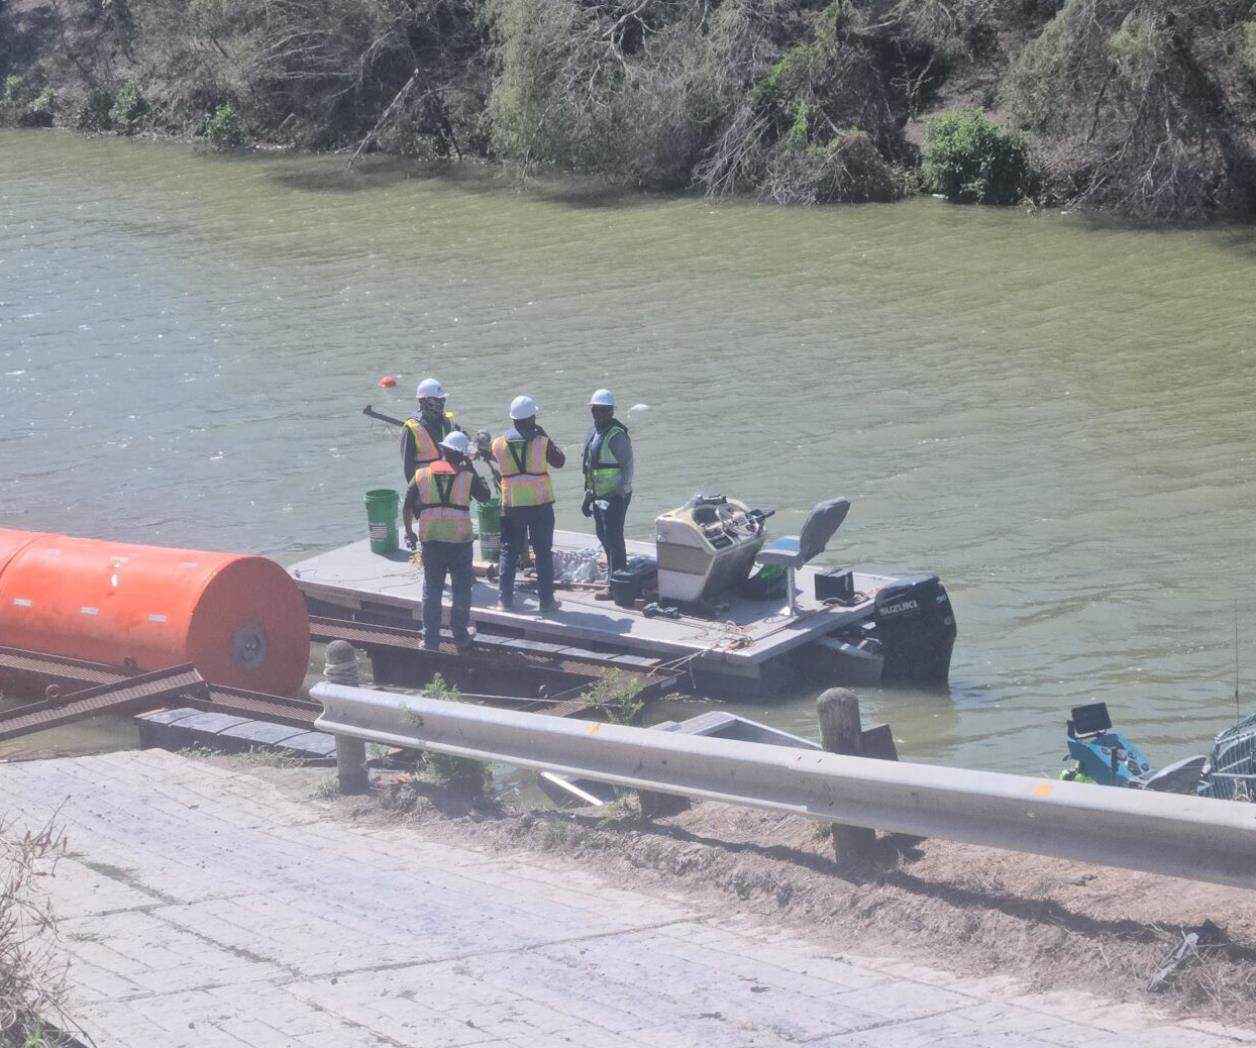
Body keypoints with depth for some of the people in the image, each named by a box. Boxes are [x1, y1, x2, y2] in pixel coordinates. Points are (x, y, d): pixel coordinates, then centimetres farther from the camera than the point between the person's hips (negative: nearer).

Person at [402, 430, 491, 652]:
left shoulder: (421, 475, 2)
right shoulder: (467, 476, -4)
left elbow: (408, 506, 5)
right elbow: (485, 496, 11)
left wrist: (409, 532, 19)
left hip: (431, 542, 1)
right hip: (460, 541, -1)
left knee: (431, 590, 10)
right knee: (461, 590, 12)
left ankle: (430, 641, 10)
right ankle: (460, 638, 17)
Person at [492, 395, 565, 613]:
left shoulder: (499, 443, -3)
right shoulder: (542, 442, -10)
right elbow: (559, 461, 3)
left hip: (511, 505, 2)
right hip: (540, 504, -2)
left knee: (509, 551, 13)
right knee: (543, 552, 5)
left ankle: (505, 598, 13)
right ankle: (546, 599, 6)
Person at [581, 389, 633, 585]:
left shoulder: (617, 435, -15)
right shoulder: (594, 433, 13)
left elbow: (627, 466, -18)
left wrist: (621, 492, -23)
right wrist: (588, 495, 21)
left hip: (615, 496, -9)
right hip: (598, 495, 9)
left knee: (613, 537, -9)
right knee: (603, 536, 18)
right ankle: (613, 572, 31)